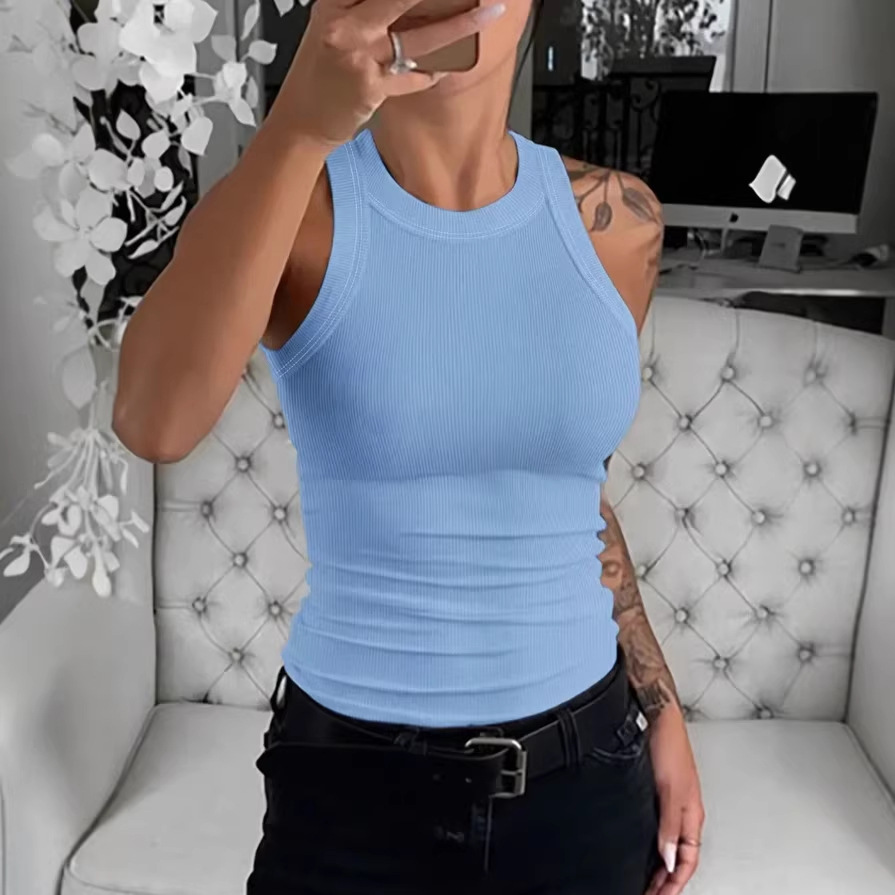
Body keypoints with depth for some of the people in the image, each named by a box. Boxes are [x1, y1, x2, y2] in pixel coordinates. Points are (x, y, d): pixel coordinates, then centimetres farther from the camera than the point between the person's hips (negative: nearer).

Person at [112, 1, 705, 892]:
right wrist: (305, 122, -37)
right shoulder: (292, 207, -11)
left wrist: (660, 709, 9)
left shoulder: (614, 222, -4)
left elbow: (573, 485, 7)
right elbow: (152, 424, -30)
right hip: (350, 780, -2)